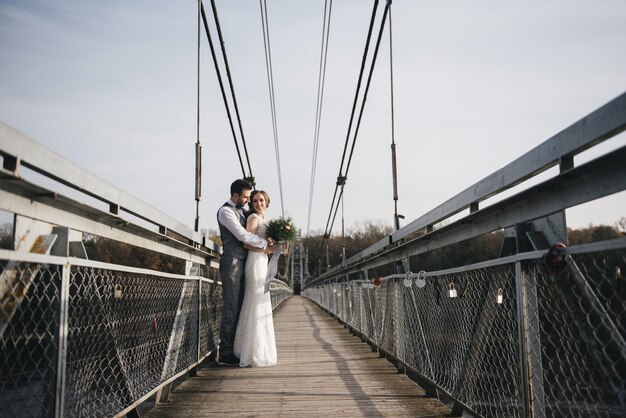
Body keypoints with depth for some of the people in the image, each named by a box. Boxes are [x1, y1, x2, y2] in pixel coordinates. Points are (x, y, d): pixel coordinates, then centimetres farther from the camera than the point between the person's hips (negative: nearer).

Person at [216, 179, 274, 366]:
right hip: (232, 262, -9)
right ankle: (225, 354, -4)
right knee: (231, 308, -8)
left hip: (242, 263, 9)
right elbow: (243, 235, -16)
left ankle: (234, 350, 13)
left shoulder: (241, 211, 21)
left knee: (239, 307, 8)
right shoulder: (225, 211, -7)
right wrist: (266, 244, -9)